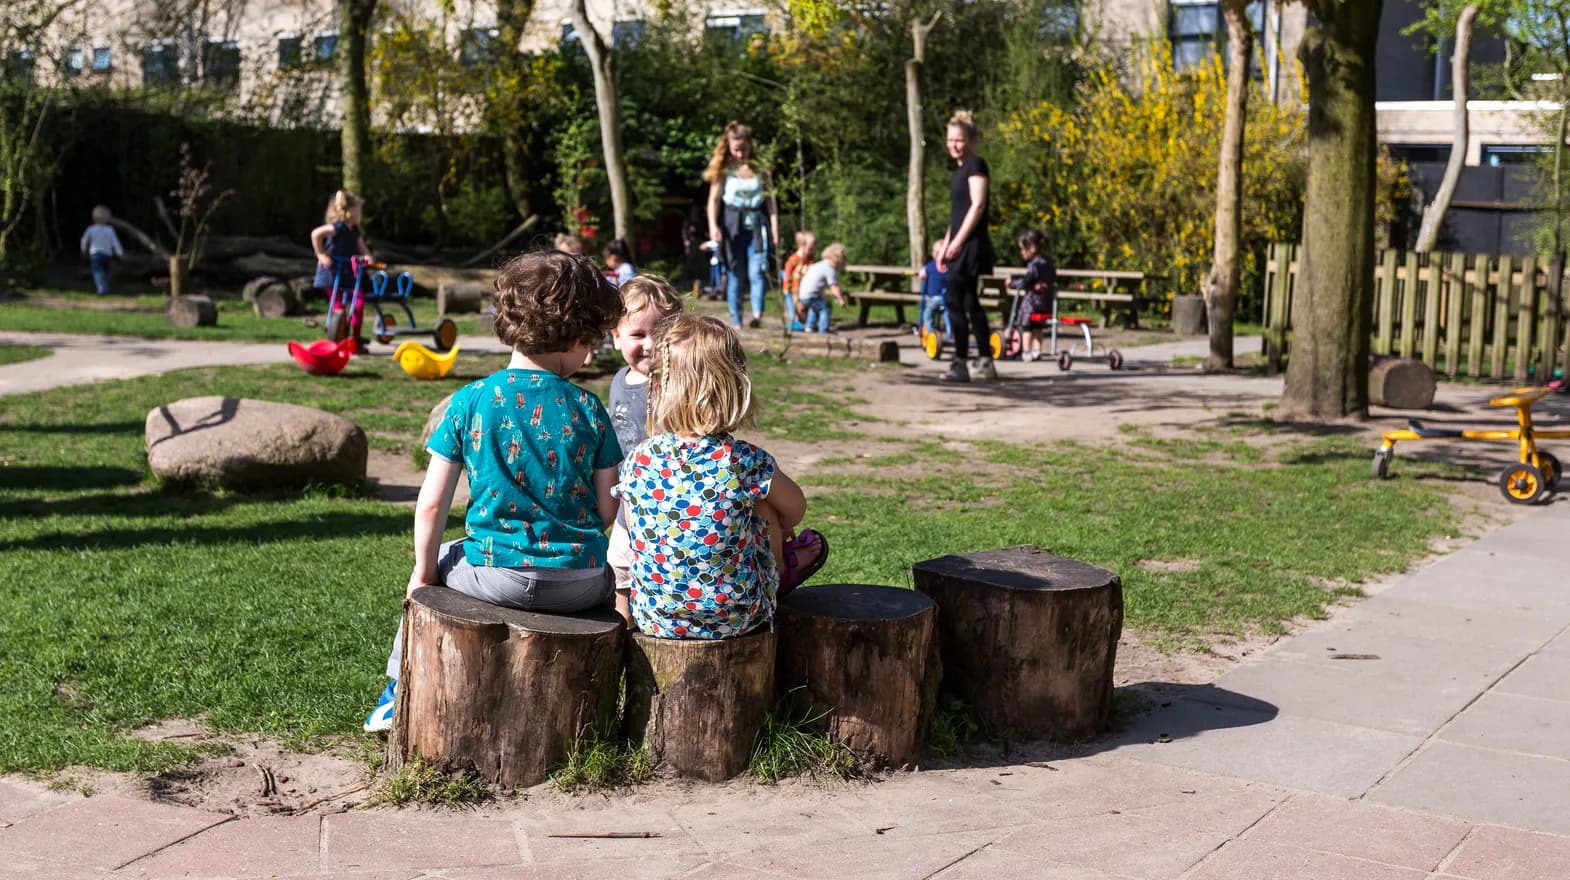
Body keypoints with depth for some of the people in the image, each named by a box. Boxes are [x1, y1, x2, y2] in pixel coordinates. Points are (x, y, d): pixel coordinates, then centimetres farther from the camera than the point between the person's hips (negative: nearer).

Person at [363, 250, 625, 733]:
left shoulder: (470, 402, -5)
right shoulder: (587, 408, -2)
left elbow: (431, 503, -4)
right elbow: (606, 510, 0)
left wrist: (424, 572, 10)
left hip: (497, 575, 0)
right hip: (580, 584, 1)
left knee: (438, 561, 31)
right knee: (611, 580, 35)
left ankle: (401, 692, 37)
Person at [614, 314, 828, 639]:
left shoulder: (638, 461, -12)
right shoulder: (748, 462, -18)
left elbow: (633, 527, 5)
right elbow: (795, 509, 3)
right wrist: (775, 531, 27)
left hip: (654, 618, 2)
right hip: (737, 618, -2)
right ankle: (780, 571, 48)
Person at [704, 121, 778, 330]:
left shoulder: (761, 171, 9)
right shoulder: (723, 171, 5)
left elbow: (770, 202, 10)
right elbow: (714, 199, 0)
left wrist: (775, 229, 2)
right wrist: (713, 226, -14)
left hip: (756, 228, 0)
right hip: (732, 229, 0)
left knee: (756, 271, -16)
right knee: (734, 276, 2)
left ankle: (757, 313, -26)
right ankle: (736, 323, 6)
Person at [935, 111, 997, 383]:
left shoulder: (975, 165, -8)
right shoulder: (961, 169, 19)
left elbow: (978, 205, -17)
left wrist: (958, 241, -19)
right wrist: (945, 247, 21)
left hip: (971, 245, -10)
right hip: (961, 246, 10)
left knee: (954, 300, -12)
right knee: (970, 302, 11)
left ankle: (960, 364, -11)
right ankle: (985, 362, 16)